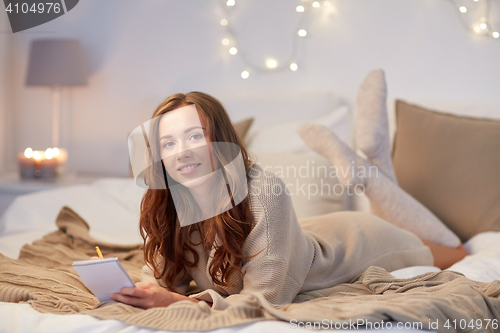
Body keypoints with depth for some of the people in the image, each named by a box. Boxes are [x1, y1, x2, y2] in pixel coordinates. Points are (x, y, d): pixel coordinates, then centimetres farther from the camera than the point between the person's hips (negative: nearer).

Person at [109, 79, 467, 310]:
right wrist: (148, 292, -36)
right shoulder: (161, 205, -26)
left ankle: (369, 171, 23)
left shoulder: (265, 191, -42)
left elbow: (265, 298, -39)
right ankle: (347, 165, 27)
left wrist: (180, 302, -49)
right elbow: (160, 271, -13)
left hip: (351, 241, -4)